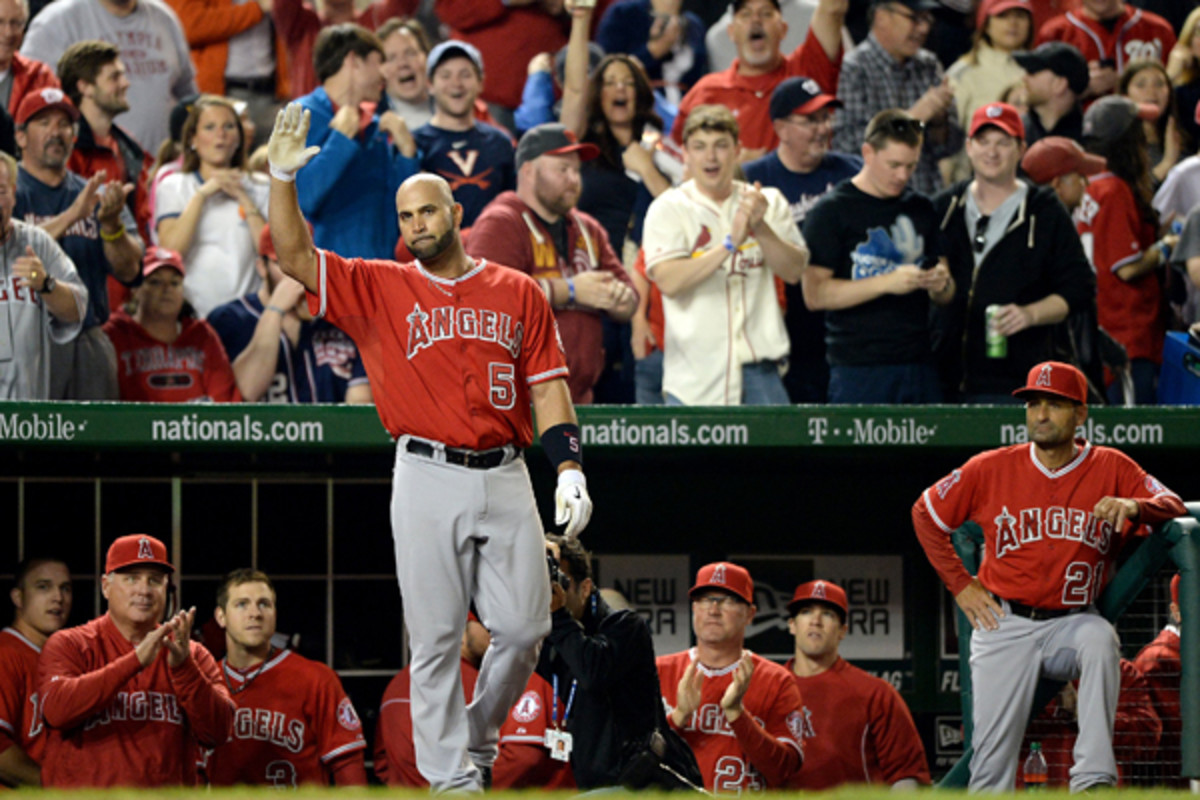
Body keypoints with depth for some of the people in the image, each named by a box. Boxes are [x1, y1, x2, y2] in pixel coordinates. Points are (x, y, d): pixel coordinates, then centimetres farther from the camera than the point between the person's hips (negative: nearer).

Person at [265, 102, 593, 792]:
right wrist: (283, 178, -13)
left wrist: (570, 470, -3)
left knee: (524, 627, 0)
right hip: (428, 481, -1)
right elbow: (296, 256, -1)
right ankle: (449, 774, 1)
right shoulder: (381, 289, 8)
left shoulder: (518, 293, 11)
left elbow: (549, 386, 8)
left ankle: (480, 736, 22)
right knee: (436, 636, -3)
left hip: (506, 478, 1)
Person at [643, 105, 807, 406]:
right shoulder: (669, 208, 2)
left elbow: (794, 271, 2)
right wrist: (729, 244, -20)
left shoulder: (769, 202, 11)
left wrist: (760, 228, -14)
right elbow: (669, 281, -12)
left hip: (758, 367, 2)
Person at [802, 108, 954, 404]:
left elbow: (945, 297, 22)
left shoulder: (921, 210, 16)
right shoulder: (831, 211, -1)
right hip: (858, 371, -5)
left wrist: (941, 284, -3)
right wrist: (887, 283, -17)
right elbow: (814, 294, -10)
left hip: (919, 367, 5)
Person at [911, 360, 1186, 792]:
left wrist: (1134, 506, -32)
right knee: (993, 745, -11)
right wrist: (960, 584, 6)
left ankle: (1093, 780, -40)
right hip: (1005, 624, 1)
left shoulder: (1111, 468, 1)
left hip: (1073, 622, -1)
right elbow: (926, 514, 12)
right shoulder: (991, 469, 1)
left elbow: (1175, 508, -9)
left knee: (1100, 639, -36)